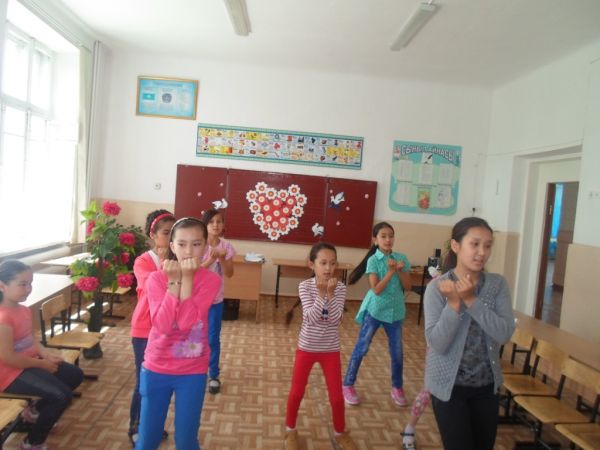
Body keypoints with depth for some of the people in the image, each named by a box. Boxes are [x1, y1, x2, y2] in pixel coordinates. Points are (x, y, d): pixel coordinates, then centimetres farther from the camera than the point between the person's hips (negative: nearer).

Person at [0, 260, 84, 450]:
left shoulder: (24, 310, 4)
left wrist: (46, 354, -4)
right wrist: (42, 363, -15)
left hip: (30, 362, 10)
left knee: (75, 375, 13)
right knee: (63, 395, -20)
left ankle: (35, 411, 29)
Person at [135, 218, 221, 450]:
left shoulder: (211, 279, -11)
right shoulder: (156, 278, -10)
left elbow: (187, 322, -22)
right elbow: (162, 325, -21)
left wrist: (187, 279, -25)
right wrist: (173, 281, -25)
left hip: (192, 372, 0)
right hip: (156, 368, 1)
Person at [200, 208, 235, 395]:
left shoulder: (226, 246, -5)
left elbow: (229, 274, -5)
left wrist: (222, 259, -22)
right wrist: (210, 260, -30)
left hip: (215, 299, 1)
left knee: (213, 338, 8)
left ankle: (213, 375, 23)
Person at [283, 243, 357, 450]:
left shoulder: (340, 287, -10)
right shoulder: (305, 286, -14)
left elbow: (335, 318, -19)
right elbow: (311, 318, -22)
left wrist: (330, 293, -28)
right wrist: (321, 293, -30)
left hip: (330, 349, 1)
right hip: (307, 347, -1)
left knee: (337, 396, 8)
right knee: (296, 392, 11)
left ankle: (340, 433, 34)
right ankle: (290, 430, 36)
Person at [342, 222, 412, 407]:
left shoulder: (401, 258, 0)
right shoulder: (373, 260, -12)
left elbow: (408, 287, -1)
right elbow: (376, 289, -19)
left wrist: (400, 271, -15)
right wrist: (391, 271, -23)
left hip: (395, 311, 4)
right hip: (375, 310, -4)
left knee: (397, 352, 12)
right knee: (361, 348, 5)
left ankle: (397, 388, 33)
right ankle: (348, 385, 19)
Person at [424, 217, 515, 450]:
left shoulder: (498, 284, -5)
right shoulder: (437, 287, -15)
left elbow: (505, 333, -16)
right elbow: (437, 343, -20)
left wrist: (471, 300, -25)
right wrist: (454, 303, -30)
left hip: (487, 384, 4)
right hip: (449, 384, -4)